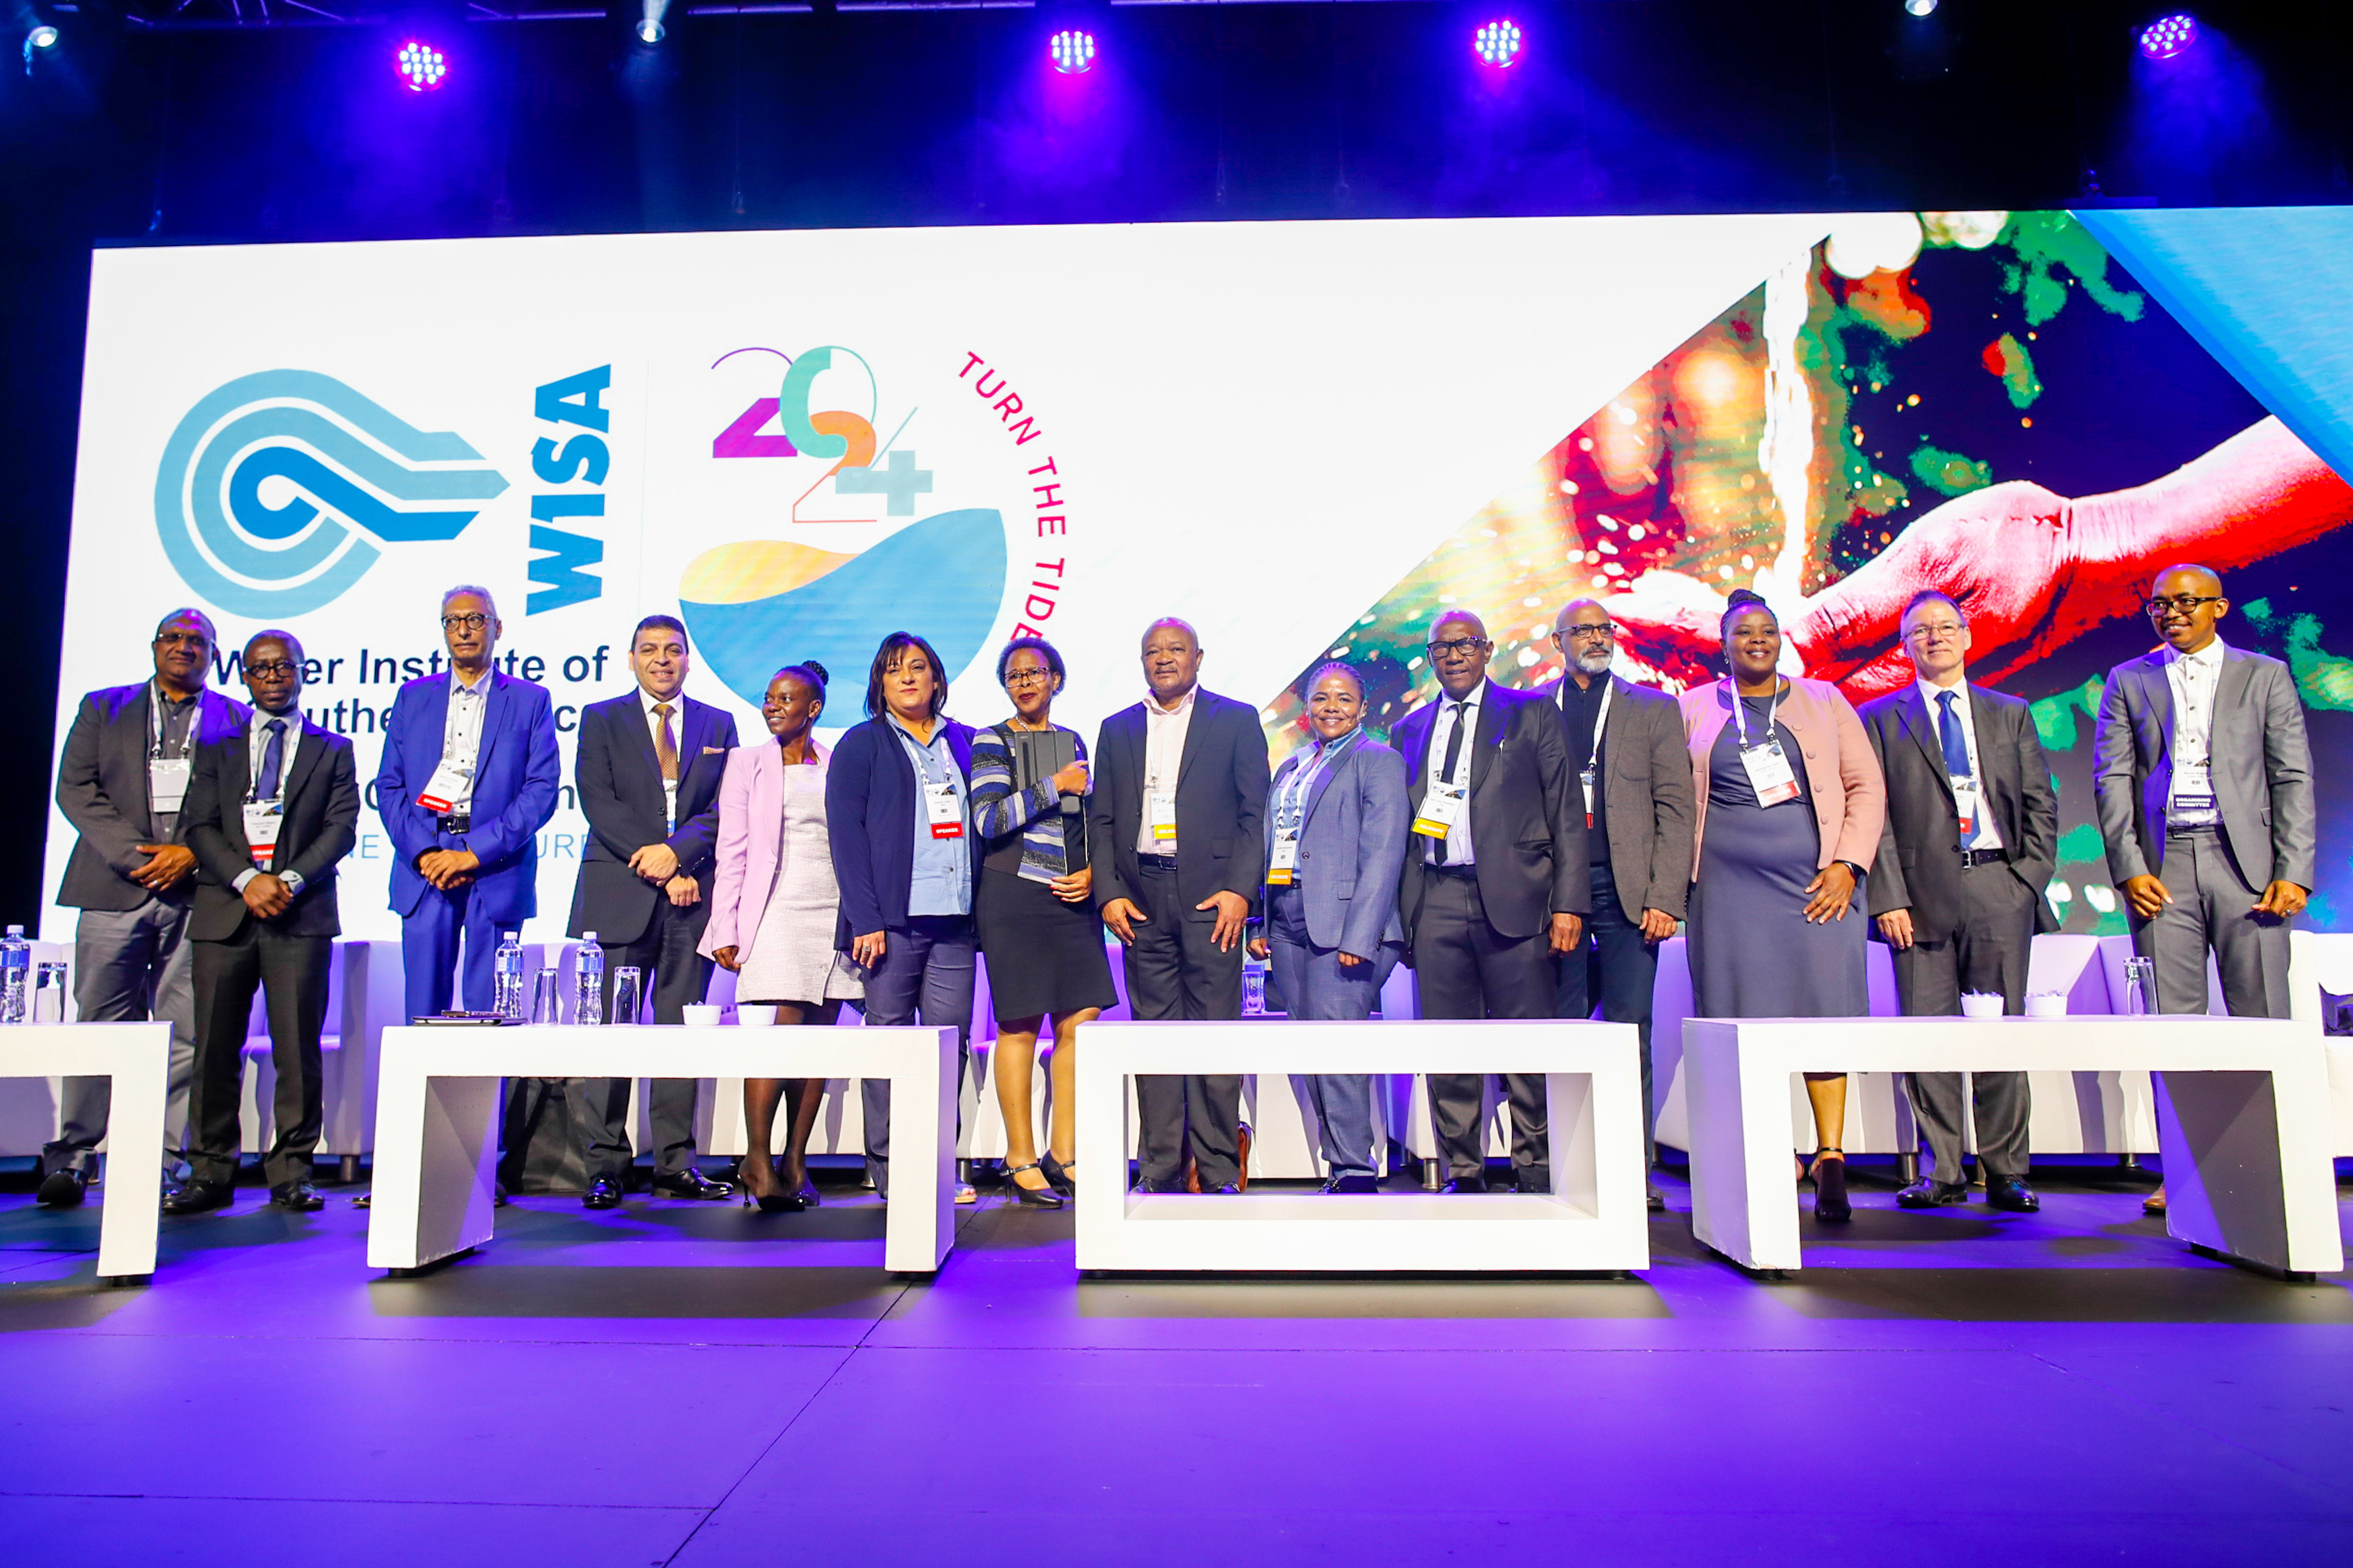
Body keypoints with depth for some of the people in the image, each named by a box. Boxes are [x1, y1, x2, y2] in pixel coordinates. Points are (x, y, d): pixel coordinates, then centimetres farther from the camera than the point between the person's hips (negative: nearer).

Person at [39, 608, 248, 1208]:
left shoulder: (235, 720, 13)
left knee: (187, 1035, -1)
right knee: (99, 1026, 0)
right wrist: (133, 854, -8)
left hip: (196, 893, 0)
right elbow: (75, 789, 5)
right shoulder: (103, 708, 16)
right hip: (116, 888, 1)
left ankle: (167, 1163, 5)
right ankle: (71, 1158, 9)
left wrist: (191, 853, -9)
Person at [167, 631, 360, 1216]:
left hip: (302, 913, -2)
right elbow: (201, 827, 7)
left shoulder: (333, 751, 14)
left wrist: (290, 879, -12)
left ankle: (291, 1172, 3)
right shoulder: (218, 748, 18)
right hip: (223, 911, 2)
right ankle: (210, 1172, 12)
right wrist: (246, 879, -10)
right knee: (214, 1046, 3)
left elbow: (341, 828, 3)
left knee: (298, 1046, -4)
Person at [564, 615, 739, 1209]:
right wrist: (658, 869, -10)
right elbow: (599, 804, -2)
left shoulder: (718, 725, 15)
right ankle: (604, 1167, 5)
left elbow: (724, 808, 5)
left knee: (682, 1032, 4)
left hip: (691, 894, 2)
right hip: (618, 895, -1)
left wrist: (676, 850, -12)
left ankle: (676, 1165, 9)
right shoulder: (601, 719, 10)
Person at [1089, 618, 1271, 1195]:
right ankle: (1160, 1170, 12)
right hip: (1141, 900, 3)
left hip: (1210, 894, -3)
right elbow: (1101, 819, 14)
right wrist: (1108, 892, 1)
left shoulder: (1236, 720, 8)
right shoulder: (1116, 730, 17)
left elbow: (1254, 813, 2)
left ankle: (1220, 1171, 7)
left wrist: (1239, 890, -9)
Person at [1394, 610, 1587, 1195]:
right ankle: (1463, 1173, 16)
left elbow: (1566, 813, 3)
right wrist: (1400, 912, 9)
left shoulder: (1532, 714, 8)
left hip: (1512, 894, -3)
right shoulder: (1410, 730, 18)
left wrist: (1569, 903, -6)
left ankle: (1536, 1174, 12)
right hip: (1435, 900, 3)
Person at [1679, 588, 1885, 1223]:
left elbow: (1866, 787, 8)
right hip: (1729, 885, 0)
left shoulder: (1823, 701, 13)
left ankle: (1831, 1159, -1)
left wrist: (1847, 866, -4)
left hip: (1817, 881, 0)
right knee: (1743, 1017, -3)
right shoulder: (1695, 709, 12)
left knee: (1826, 1011, -6)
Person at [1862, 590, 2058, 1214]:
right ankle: (1943, 1173, 8)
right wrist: (1889, 897, -7)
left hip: (1999, 888, 2)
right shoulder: (1881, 719, 9)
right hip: (1922, 892, -1)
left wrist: (2031, 878, 0)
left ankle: (2006, 1173, 12)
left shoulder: (2011, 715, 16)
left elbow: (2041, 804, 13)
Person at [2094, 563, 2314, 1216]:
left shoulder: (2265, 676, 12)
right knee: (2172, 1022, 0)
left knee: (2263, 1018, -1)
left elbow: (2293, 779, 6)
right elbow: (2112, 780, 5)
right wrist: (2129, 867, -6)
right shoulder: (2128, 681, 13)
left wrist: (2293, 871, -4)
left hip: (2245, 861, 0)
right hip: (2161, 865, 0)